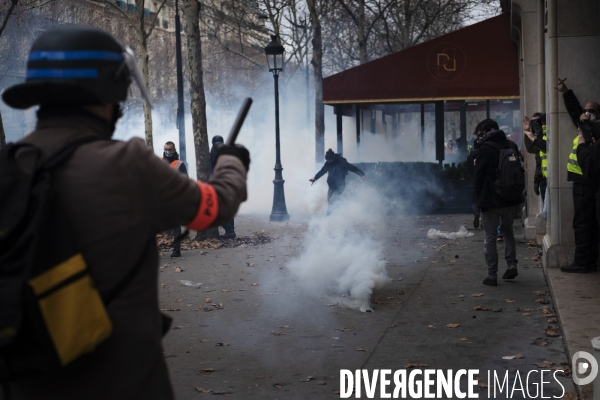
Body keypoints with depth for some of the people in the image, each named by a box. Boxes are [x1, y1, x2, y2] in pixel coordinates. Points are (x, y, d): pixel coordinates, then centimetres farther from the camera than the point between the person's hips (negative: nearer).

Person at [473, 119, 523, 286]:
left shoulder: (485, 148, -12)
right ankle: (511, 265, 15)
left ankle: (492, 275, 2)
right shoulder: (512, 146, 5)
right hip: (511, 198, 6)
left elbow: (478, 176, -10)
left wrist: (479, 197, 0)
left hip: (491, 200, -5)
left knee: (490, 238, 2)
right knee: (507, 230, 24)